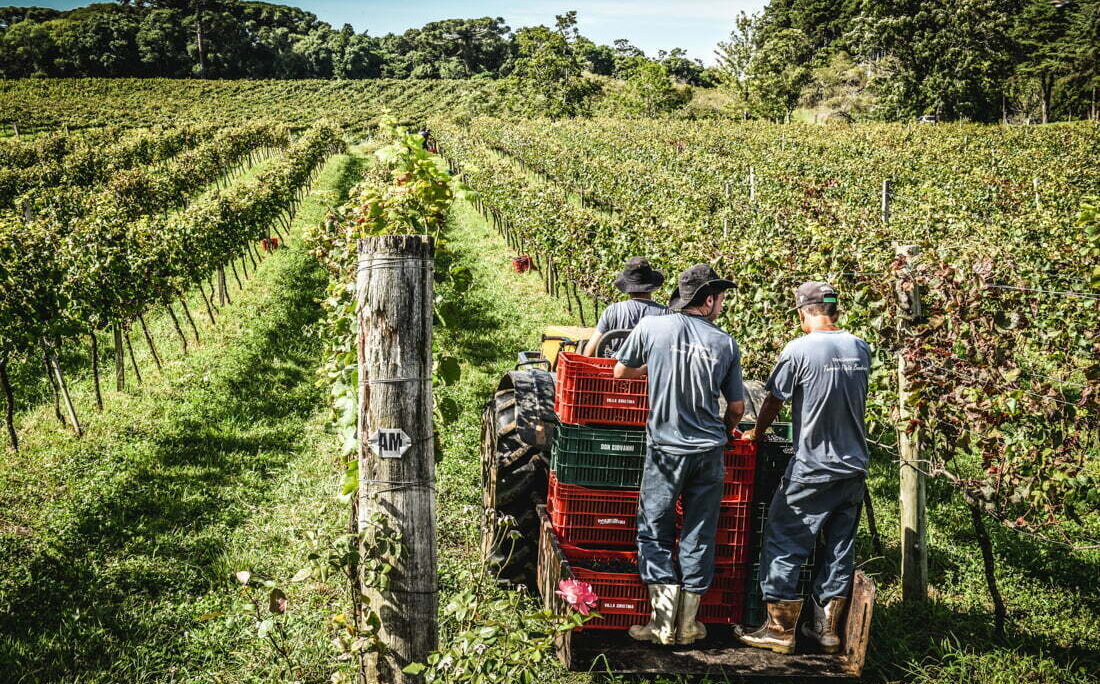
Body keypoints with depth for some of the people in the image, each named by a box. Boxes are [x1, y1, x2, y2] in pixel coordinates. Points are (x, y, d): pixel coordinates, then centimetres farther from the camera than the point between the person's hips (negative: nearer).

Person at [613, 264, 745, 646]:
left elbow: (621, 372, 8)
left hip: (666, 447, -2)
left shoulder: (651, 327, -5)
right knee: (699, 536, 10)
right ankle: (688, 625, 17)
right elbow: (736, 407, 6)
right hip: (710, 452, 2)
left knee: (654, 532, 8)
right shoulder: (725, 344, 0)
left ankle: (664, 624, 5)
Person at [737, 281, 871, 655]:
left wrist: (756, 434, 14)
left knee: (784, 544, 4)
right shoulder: (860, 348, 4)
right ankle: (827, 627, 21)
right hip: (855, 467, 6)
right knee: (840, 548, 13)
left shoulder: (799, 350, -14)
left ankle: (781, 629, 7)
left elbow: (774, 400, -4)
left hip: (812, 469, -6)